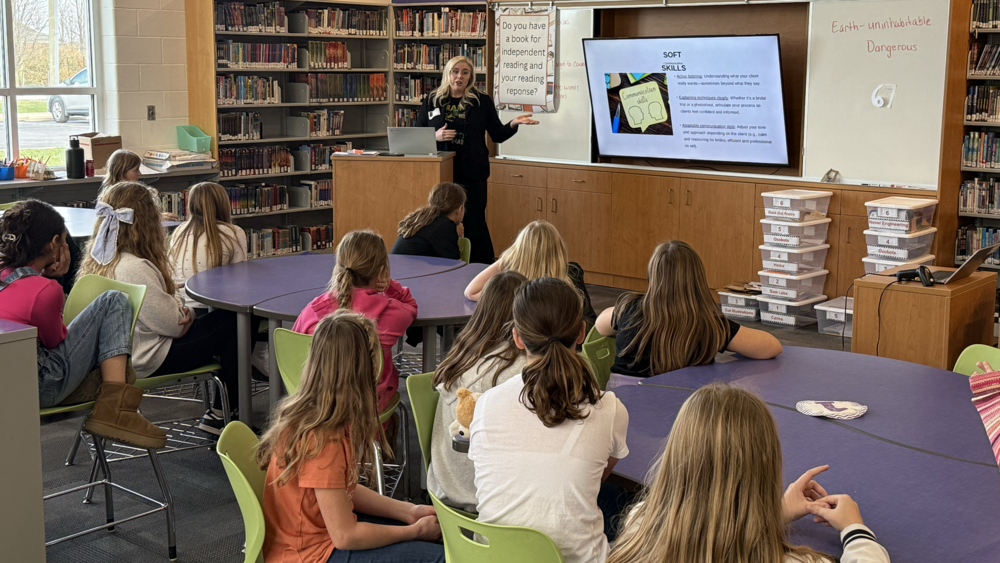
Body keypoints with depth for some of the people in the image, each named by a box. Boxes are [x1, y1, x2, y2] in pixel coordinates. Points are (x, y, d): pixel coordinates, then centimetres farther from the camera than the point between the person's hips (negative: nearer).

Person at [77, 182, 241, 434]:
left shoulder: (97, 261, 4)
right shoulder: (134, 268, -27)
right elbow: (172, 323, -22)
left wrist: (181, 310, -5)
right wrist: (185, 313, -1)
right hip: (151, 360, -10)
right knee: (232, 323, 0)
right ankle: (221, 412, 9)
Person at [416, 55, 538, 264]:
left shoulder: (482, 101, 6)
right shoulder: (431, 101, 8)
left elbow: (497, 135, 8)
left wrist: (513, 124, -10)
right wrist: (435, 136, -9)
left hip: (473, 173, -1)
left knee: (474, 222, -2)